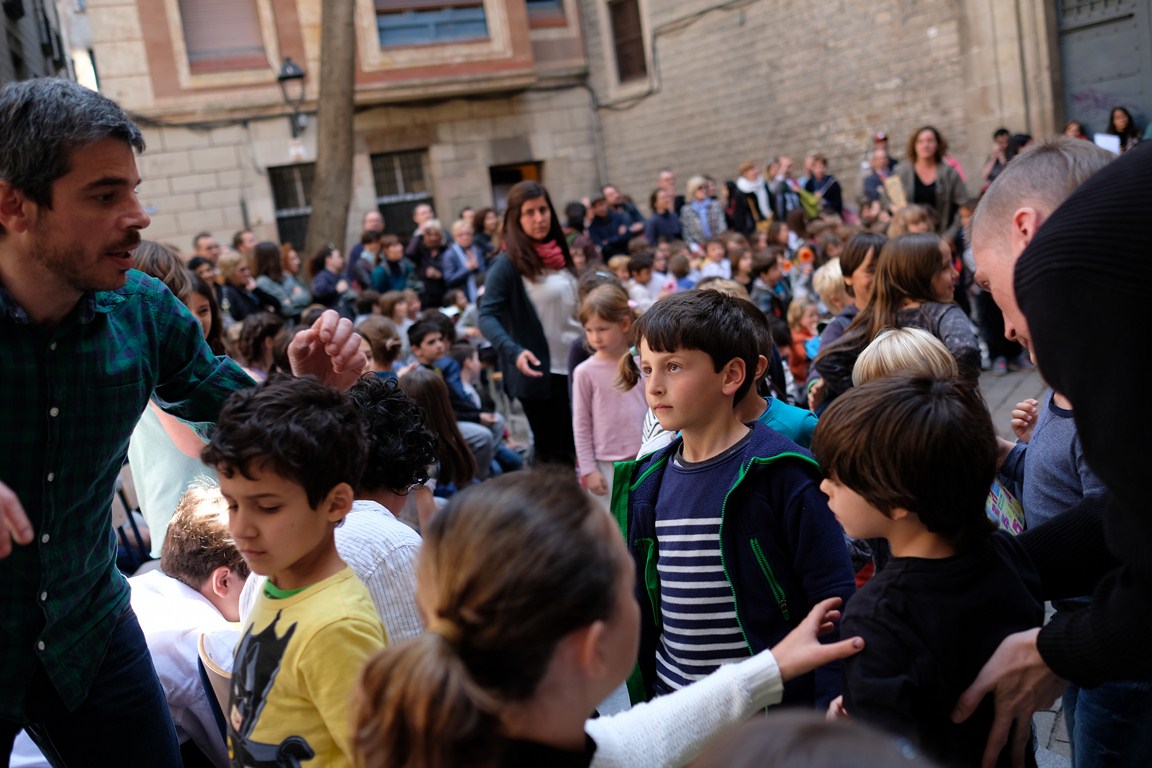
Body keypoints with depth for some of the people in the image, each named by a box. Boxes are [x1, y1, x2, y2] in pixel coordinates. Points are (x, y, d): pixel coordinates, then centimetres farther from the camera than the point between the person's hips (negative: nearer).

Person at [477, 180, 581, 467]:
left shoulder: (559, 254, 9)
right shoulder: (508, 263, -11)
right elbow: (487, 316, -19)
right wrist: (514, 351, -34)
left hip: (573, 366, 6)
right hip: (539, 372, -6)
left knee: (573, 444, 12)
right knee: (551, 451, 1)